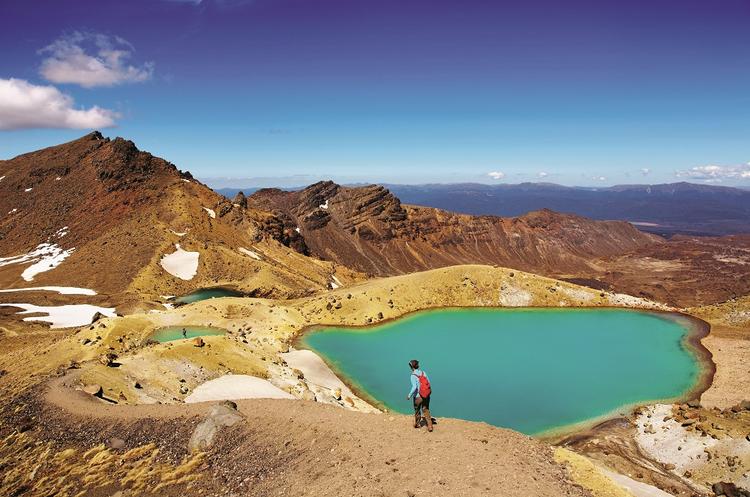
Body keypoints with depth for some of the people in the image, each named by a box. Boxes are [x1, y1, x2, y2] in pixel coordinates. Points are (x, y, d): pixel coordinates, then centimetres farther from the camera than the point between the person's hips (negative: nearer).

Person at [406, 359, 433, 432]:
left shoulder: (413, 375, -17)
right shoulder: (423, 372, 0)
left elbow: (414, 387, -23)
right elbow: (429, 383, 1)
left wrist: (409, 395, -12)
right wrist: (429, 391, 18)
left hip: (418, 396, -4)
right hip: (427, 395, 4)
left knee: (417, 411, 18)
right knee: (426, 410, 14)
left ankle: (417, 424, 35)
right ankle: (430, 426, 8)